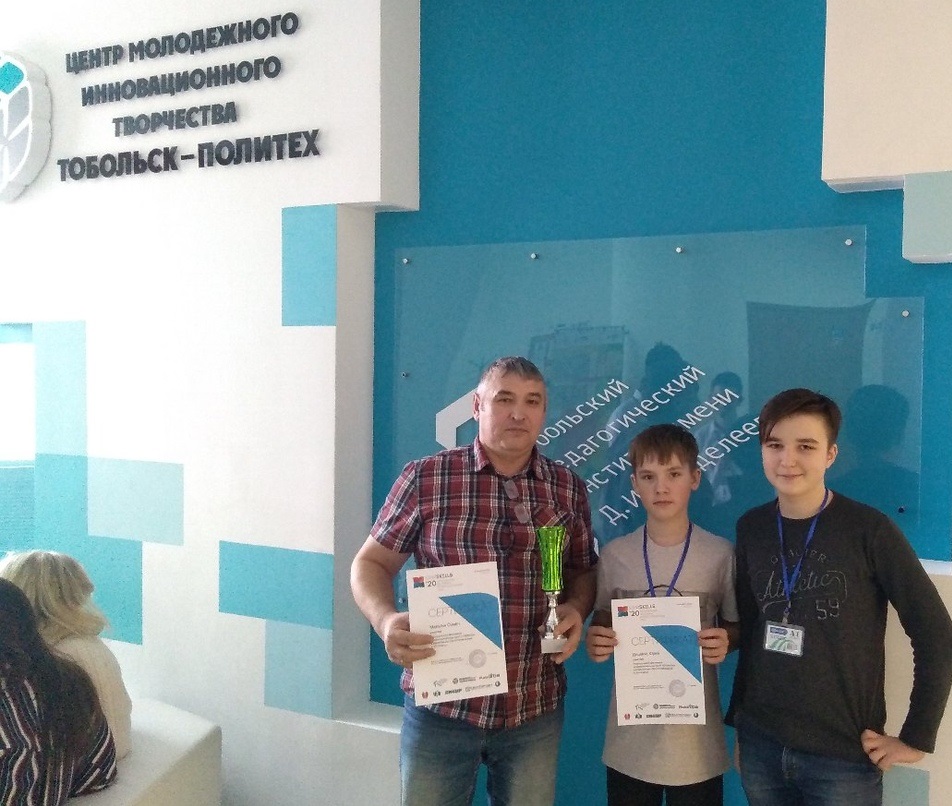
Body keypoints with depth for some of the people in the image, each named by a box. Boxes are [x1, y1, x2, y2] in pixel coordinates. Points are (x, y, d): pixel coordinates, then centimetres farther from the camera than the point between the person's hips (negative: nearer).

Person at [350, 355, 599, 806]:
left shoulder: (568, 489, 3)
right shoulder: (424, 478, -6)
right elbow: (371, 563, -1)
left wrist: (576, 609, -7)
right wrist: (386, 621, -19)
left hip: (537, 709, 3)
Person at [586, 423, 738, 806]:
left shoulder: (721, 554, -6)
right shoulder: (615, 555, -2)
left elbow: (736, 626, 5)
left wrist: (725, 642, -16)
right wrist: (595, 643, -12)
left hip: (697, 736, -1)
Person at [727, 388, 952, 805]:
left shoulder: (869, 530, -11)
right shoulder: (750, 528, 0)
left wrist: (916, 737, -7)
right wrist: (739, 716, 9)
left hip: (843, 755, -3)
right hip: (760, 745, 3)